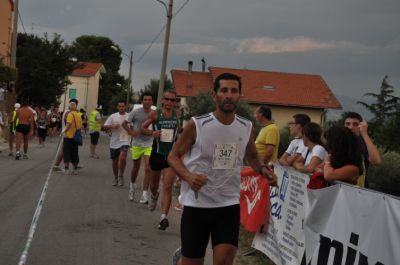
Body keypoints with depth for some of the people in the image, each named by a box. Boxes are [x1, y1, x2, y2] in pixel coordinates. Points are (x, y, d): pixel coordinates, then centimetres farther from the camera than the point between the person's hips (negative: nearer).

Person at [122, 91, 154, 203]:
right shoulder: (135, 112, -6)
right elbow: (124, 123, 2)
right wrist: (131, 132, -14)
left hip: (149, 145, 0)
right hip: (137, 144, 0)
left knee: (148, 169, -13)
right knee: (136, 167, 16)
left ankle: (144, 194, -10)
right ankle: (132, 184, 44)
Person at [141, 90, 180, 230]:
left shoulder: (177, 115, 2)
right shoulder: (155, 114, -4)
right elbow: (143, 128, 3)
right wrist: (152, 132, -16)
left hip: (171, 155, 0)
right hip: (157, 154, 0)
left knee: (168, 187, -11)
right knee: (154, 183, 19)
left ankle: (164, 217, -13)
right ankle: (153, 196, 54)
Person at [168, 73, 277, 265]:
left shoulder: (247, 128, 2)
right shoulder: (196, 125, -10)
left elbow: (252, 157, 21)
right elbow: (173, 156, -2)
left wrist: (262, 169, -1)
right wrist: (188, 176, -22)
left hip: (229, 204, 3)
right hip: (196, 204, -2)